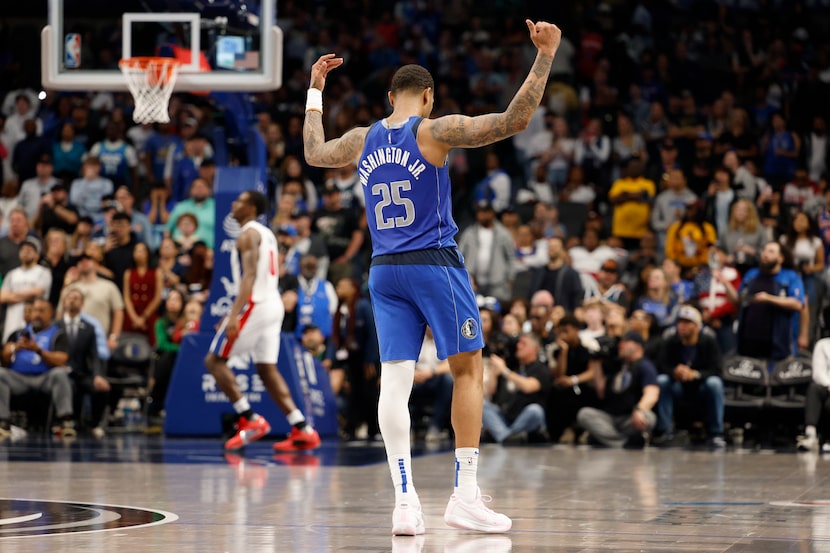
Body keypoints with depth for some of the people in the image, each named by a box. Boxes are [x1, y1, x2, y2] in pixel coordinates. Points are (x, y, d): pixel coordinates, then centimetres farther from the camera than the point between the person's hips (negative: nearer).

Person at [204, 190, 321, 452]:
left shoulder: (248, 234, -9)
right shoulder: (266, 234, 21)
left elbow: (250, 275, -20)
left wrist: (234, 315, -27)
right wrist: (236, 312, 29)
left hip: (255, 305, -9)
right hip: (274, 305, 9)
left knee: (214, 359, -2)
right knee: (267, 369, 10)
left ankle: (250, 420, -10)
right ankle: (302, 429, 0)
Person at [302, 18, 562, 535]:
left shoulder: (362, 139, 8)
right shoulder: (433, 131, -7)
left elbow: (314, 153, 30)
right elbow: (514, 121, -14)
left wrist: (316, 90, 40)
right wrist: (545, 56, -11)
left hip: (385, 271, 5)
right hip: (435, 263, -5)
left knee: (395, 380, 1)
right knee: (469, 370, 4)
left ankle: (405, 500, -7)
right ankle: (465, 496, -1)